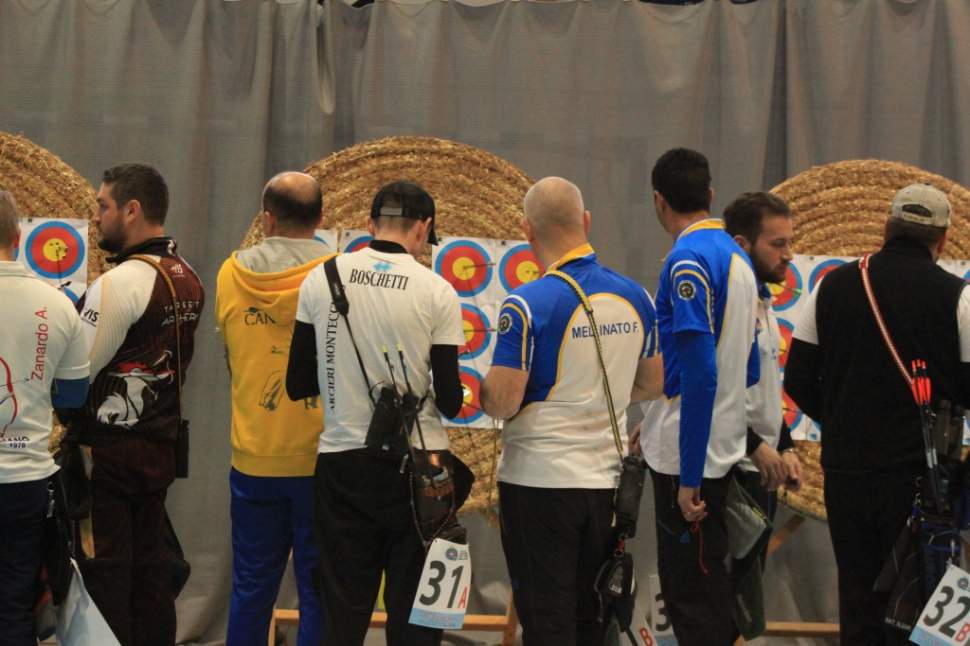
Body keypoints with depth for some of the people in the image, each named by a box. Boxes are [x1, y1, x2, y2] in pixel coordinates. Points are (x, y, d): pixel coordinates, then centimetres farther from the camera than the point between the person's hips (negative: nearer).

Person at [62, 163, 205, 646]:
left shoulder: (119, 283, -17)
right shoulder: (188, 280, 9)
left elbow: (74, 373, -18)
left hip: (107, 451, -8)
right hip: (161, 446, 8)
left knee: (103, 575, -2)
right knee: (151, 568, 13)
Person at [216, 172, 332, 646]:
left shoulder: (231, 275, -1)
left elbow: (231, 358, 10)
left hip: (254, 458, 2)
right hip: (321, 460, -2)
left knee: (251, 590, 12)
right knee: (319, 591, 4)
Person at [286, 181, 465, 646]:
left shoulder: (321, 279, 0)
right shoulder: (436, 292, -7)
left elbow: (297, 385, 5)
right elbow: (449, 401, -6)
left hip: (342, 463, 2)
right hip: (415, 463, -2)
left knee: (343, 607, 8)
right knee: (412, 608, 5)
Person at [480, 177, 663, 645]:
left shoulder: (528, 306, -16)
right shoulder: (635, 298, 2)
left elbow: (503, 403, -18)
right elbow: (653, 383, 14)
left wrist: (483, 386, 4)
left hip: (540, 481, -5)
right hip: (607, 480, 5)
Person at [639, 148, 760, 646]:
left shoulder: (689, 259, -16)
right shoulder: (736, 255, 10)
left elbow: (699, 372, -22)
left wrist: (689, 476, -21)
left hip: (688, 454, -9)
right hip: (723, 446, 9)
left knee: (689, 591, -3)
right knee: (709, 581, 16)